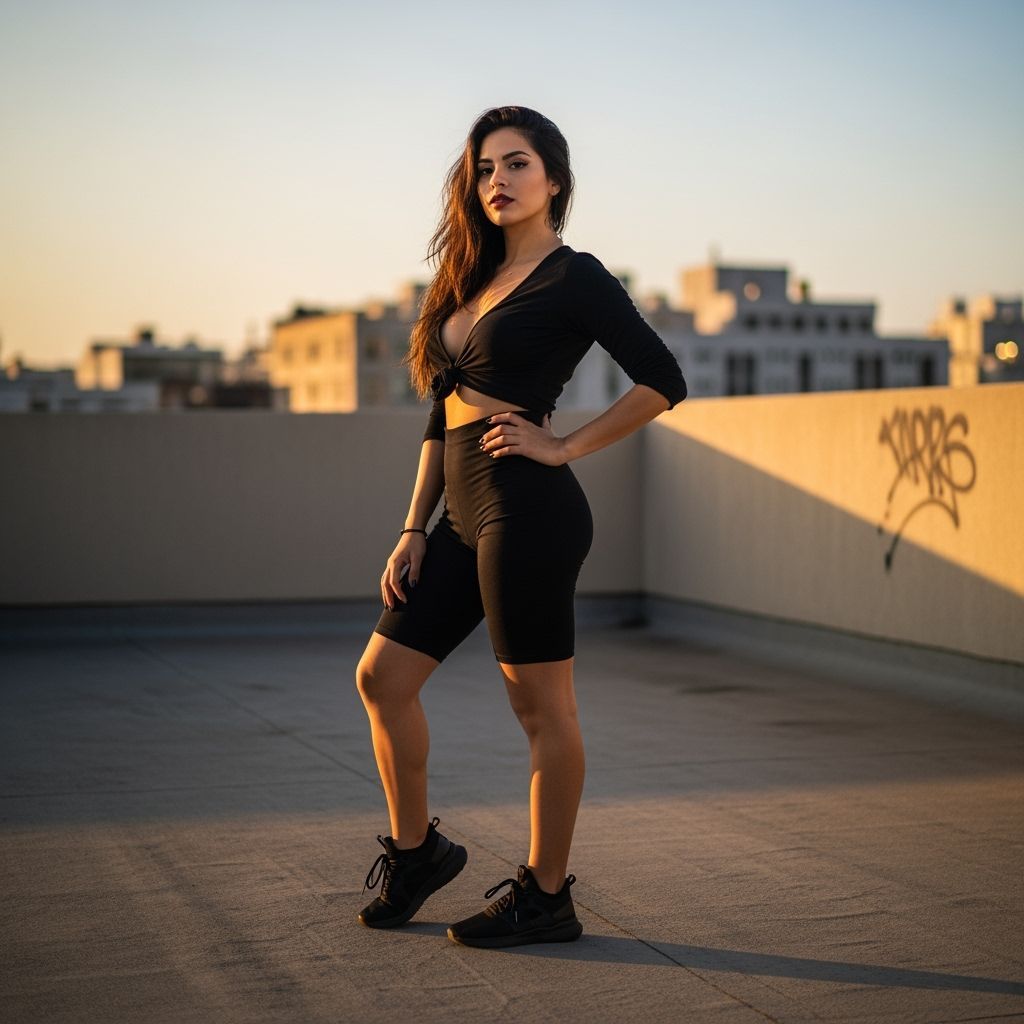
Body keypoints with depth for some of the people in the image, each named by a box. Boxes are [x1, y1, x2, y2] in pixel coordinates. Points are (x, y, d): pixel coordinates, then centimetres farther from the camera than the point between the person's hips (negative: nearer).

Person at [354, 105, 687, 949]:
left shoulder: (574, 277, -4)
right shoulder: (474, 279, 18)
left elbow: (663, 381, -10)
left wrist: (563, 446, -10)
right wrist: (413, 531, 12)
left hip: (527, 510, -8)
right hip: (465, 515, 9)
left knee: (541, 707, 1)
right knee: (382, 676, 10)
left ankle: (546, 898, 13)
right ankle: (414, 847, 28)